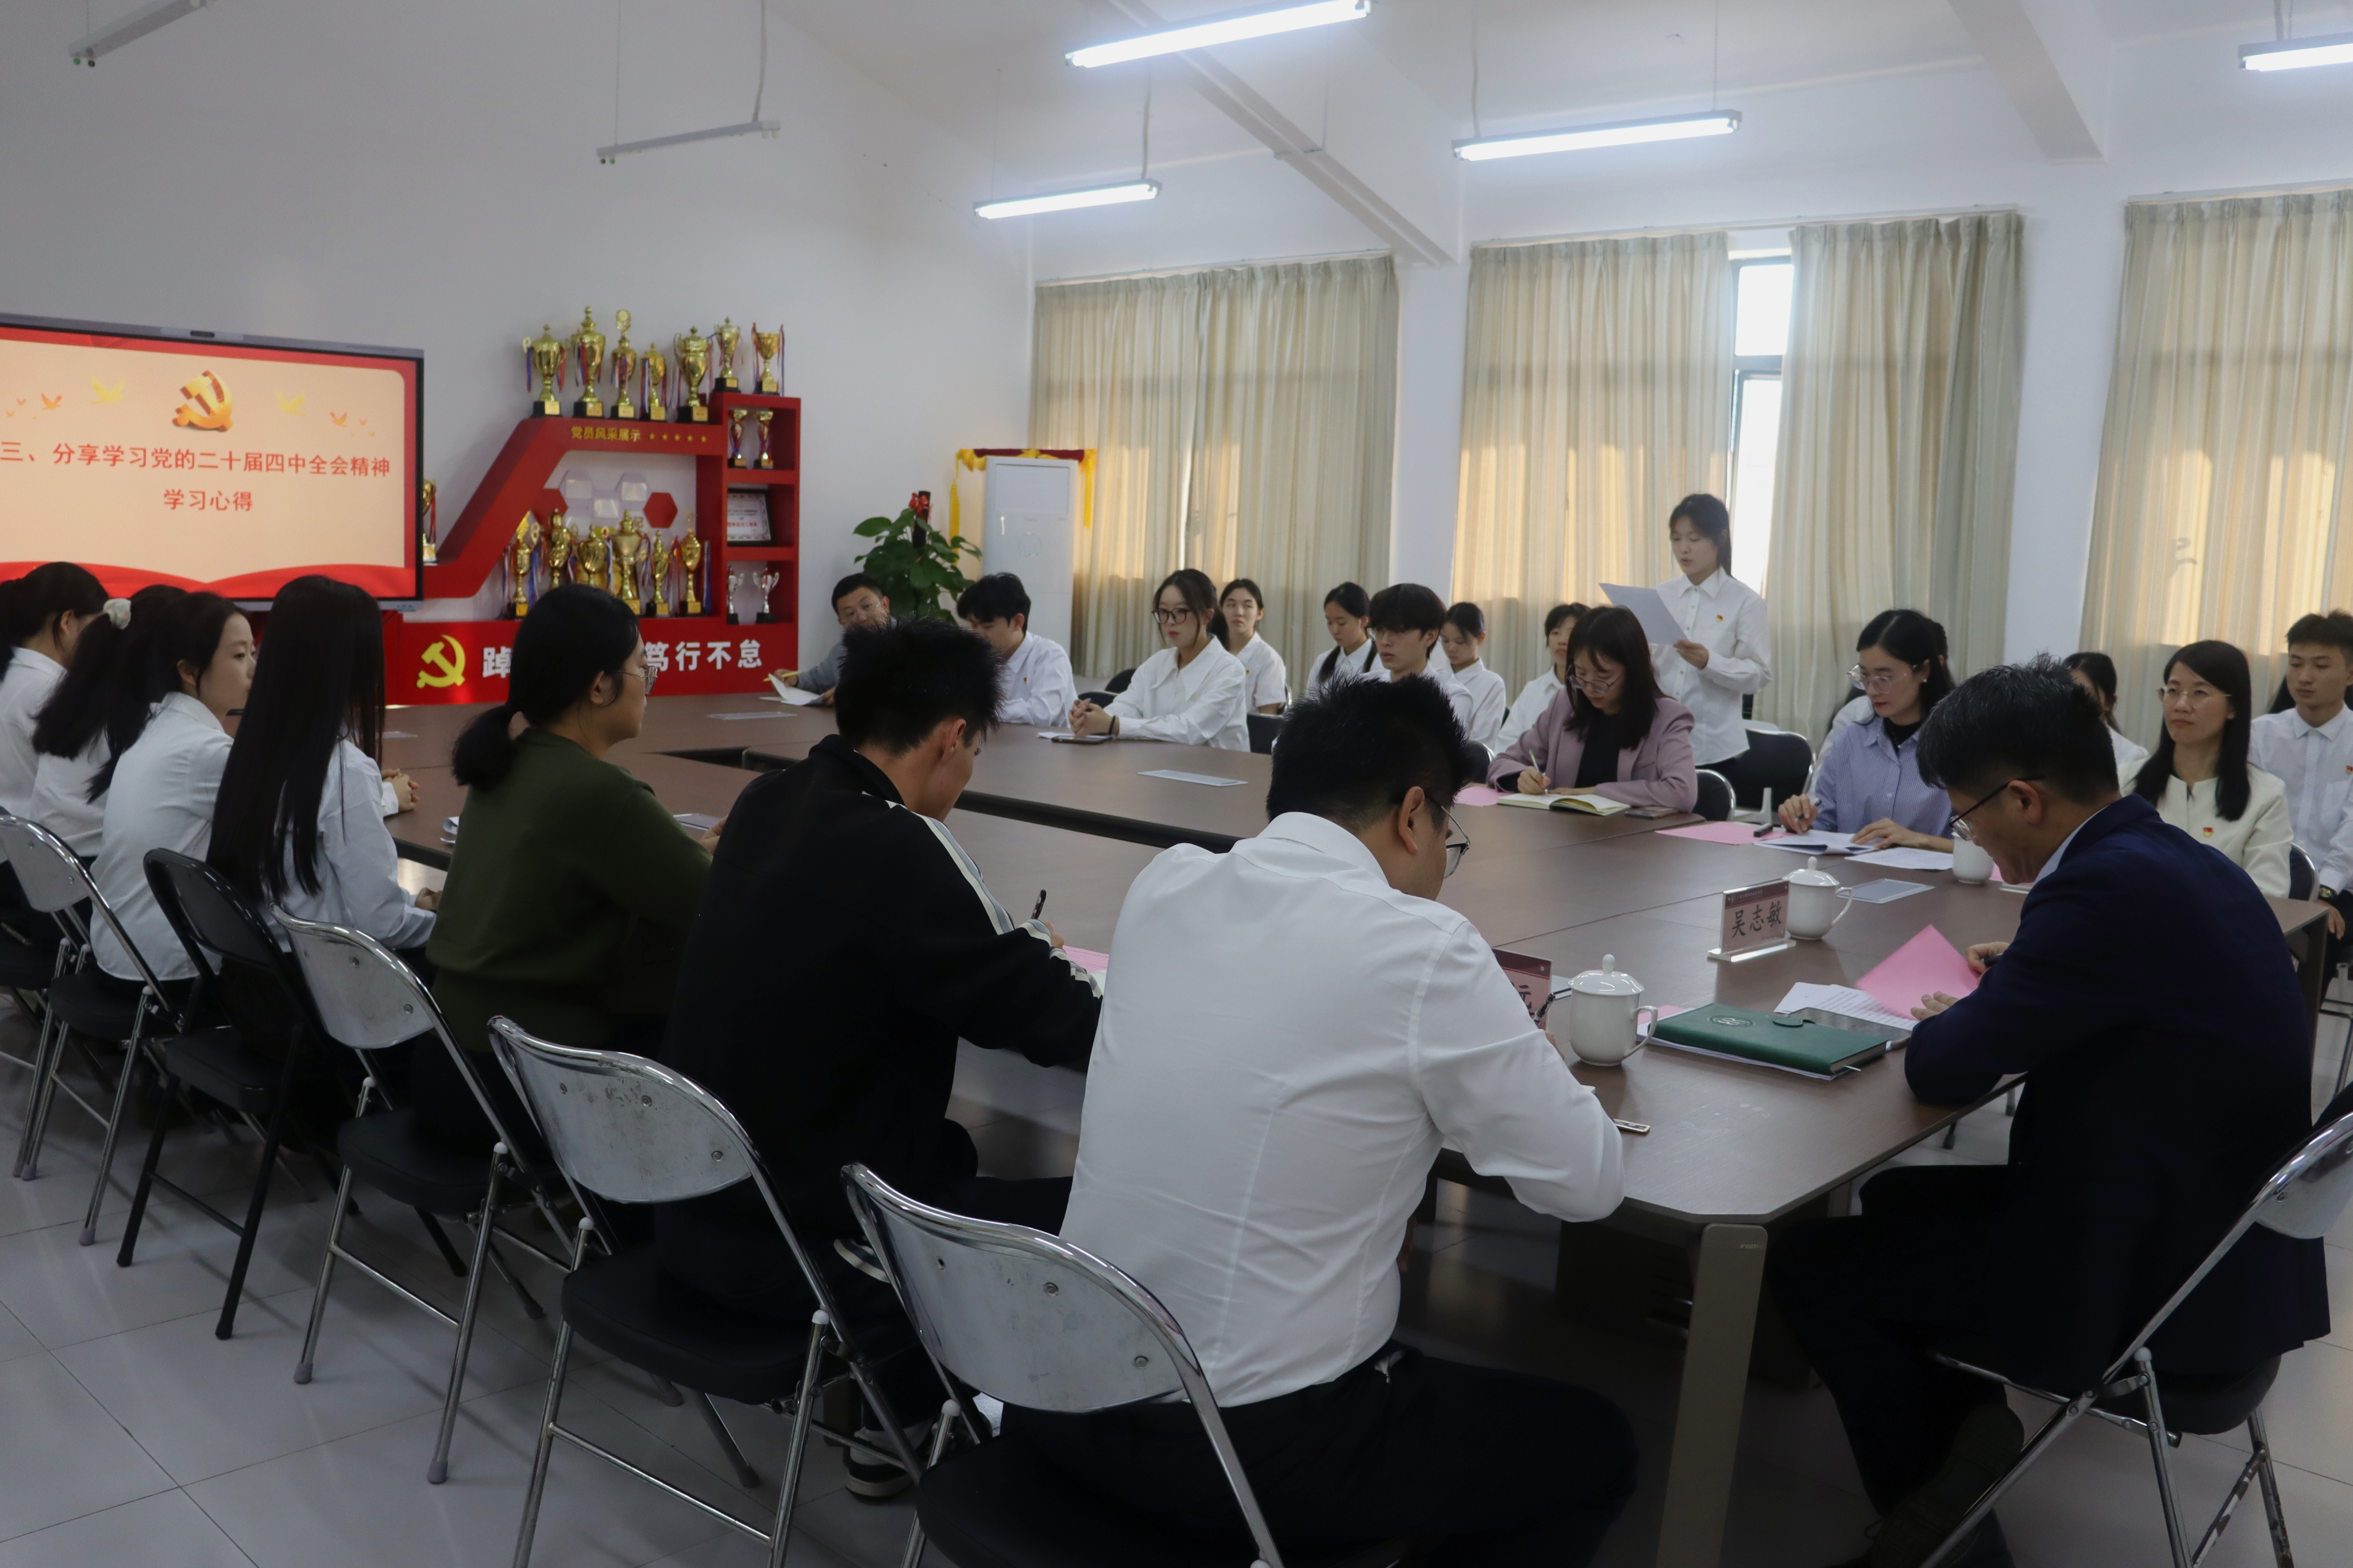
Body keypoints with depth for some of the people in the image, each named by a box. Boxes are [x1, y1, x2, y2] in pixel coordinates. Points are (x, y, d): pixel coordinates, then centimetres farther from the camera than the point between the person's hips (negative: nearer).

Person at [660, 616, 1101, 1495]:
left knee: (948, 1153, 28)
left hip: (688, 1206, 9)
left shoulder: (767, 805, 0)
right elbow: (1051, 1022, -18)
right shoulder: (895, 851, -24)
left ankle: (897, 1411, 33)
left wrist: (1008, 948, 17)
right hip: (791, 1243, -9)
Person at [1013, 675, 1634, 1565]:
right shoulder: (1421, 947, -17)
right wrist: (1489, 1051, 10)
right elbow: (1589, 1183, -7)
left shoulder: (1164, 886, 0)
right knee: (1596, 1447, 18)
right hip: (1255, 1449, -6)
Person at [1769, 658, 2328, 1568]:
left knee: (1808, 1259, 0)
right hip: (2219, 1234, 10)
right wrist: (2019, 980, 9)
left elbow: (1948, 1070, -19)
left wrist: (1938, 1023, 1)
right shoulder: (2180, 862, 4)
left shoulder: (2110, 884, -26)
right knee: (1891, 1199, 22)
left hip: (2145, 1279, -10)